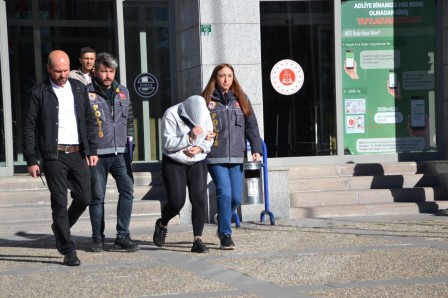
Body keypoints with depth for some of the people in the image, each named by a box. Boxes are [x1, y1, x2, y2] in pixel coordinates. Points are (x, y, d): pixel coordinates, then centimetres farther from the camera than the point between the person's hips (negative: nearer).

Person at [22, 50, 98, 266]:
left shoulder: (78, 88, 10)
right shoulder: (37, 93, -3)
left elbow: (89, 121, 15)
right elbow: (29, 129, -2)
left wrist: (92, 150, 8)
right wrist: (31, 161, -6)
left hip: (78, 154, 4)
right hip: (54, 156, -4)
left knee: (84, 199, 5)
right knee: (60, 203, -3)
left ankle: (60, 228, 31)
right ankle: (68, 251, 4)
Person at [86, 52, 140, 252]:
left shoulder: (123, 92, 13)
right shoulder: (86, 94, -3)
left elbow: (130, 120, 22)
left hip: (119, 153, 4)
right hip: (96, 154, -4)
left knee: (127, 190, -8)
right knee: (97, 196, 3)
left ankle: (122, 236, -2)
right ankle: (97, 238, 15)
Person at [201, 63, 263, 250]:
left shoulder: (240, 99, 13)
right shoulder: (207, 100, 4)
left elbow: (251, 125, 9)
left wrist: (256, 149, -1)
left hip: (236, 157, 3)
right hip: (215, 158, -3)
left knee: (236, 198, 3)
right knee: (224, 194, -12)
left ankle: (223, 225, 30)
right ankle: (226, 235, -3)